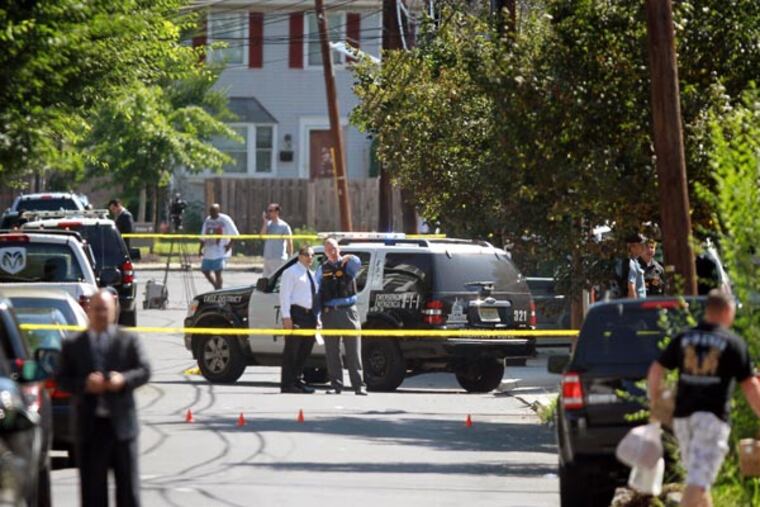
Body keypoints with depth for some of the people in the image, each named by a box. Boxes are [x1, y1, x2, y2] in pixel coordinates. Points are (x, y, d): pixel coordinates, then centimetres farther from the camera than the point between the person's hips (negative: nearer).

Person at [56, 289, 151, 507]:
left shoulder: (128, 341, 7)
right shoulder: (72, 345, 7)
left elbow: (144, 371, 1)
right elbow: (62, 379, 2)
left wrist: (123, 379, -19)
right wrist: (84, 385, -18)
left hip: (121, 423, 0)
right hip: (89, 426, 0)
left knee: (128, 486, 2)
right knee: (92, 488, 2)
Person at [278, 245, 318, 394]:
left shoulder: (312, 275, 21)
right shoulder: (291, 272, -2)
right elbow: (285, 295, -9)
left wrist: (316, 317, 17)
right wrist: (286, 316, -18)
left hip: (309, 315, 8)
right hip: (296, 313, -8)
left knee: (305, 351, 10)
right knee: (292, 351, -7)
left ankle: (296, 380, 18)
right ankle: (287, 384, -6)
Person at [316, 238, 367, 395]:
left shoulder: (348, 264, 4)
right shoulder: (322, 269, 11)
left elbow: (357, 264, -21)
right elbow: (318, 293, 12)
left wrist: (349, 258, -43)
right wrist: (318, 315, 4)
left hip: (348, 311, -3)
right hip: (330, 313, 3)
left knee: (353, 351, -4)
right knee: (332, 352, 3)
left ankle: (358, 385, -4)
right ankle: (336, 384, 9)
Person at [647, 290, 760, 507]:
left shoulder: (683, 339, 9)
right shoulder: (733, 343, -2)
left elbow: (655, 371, 7)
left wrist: (655, 405, 17)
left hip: (683, 416, 5)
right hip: (713, 416, -5)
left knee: (698, 477, 20)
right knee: (697, 482, -11)